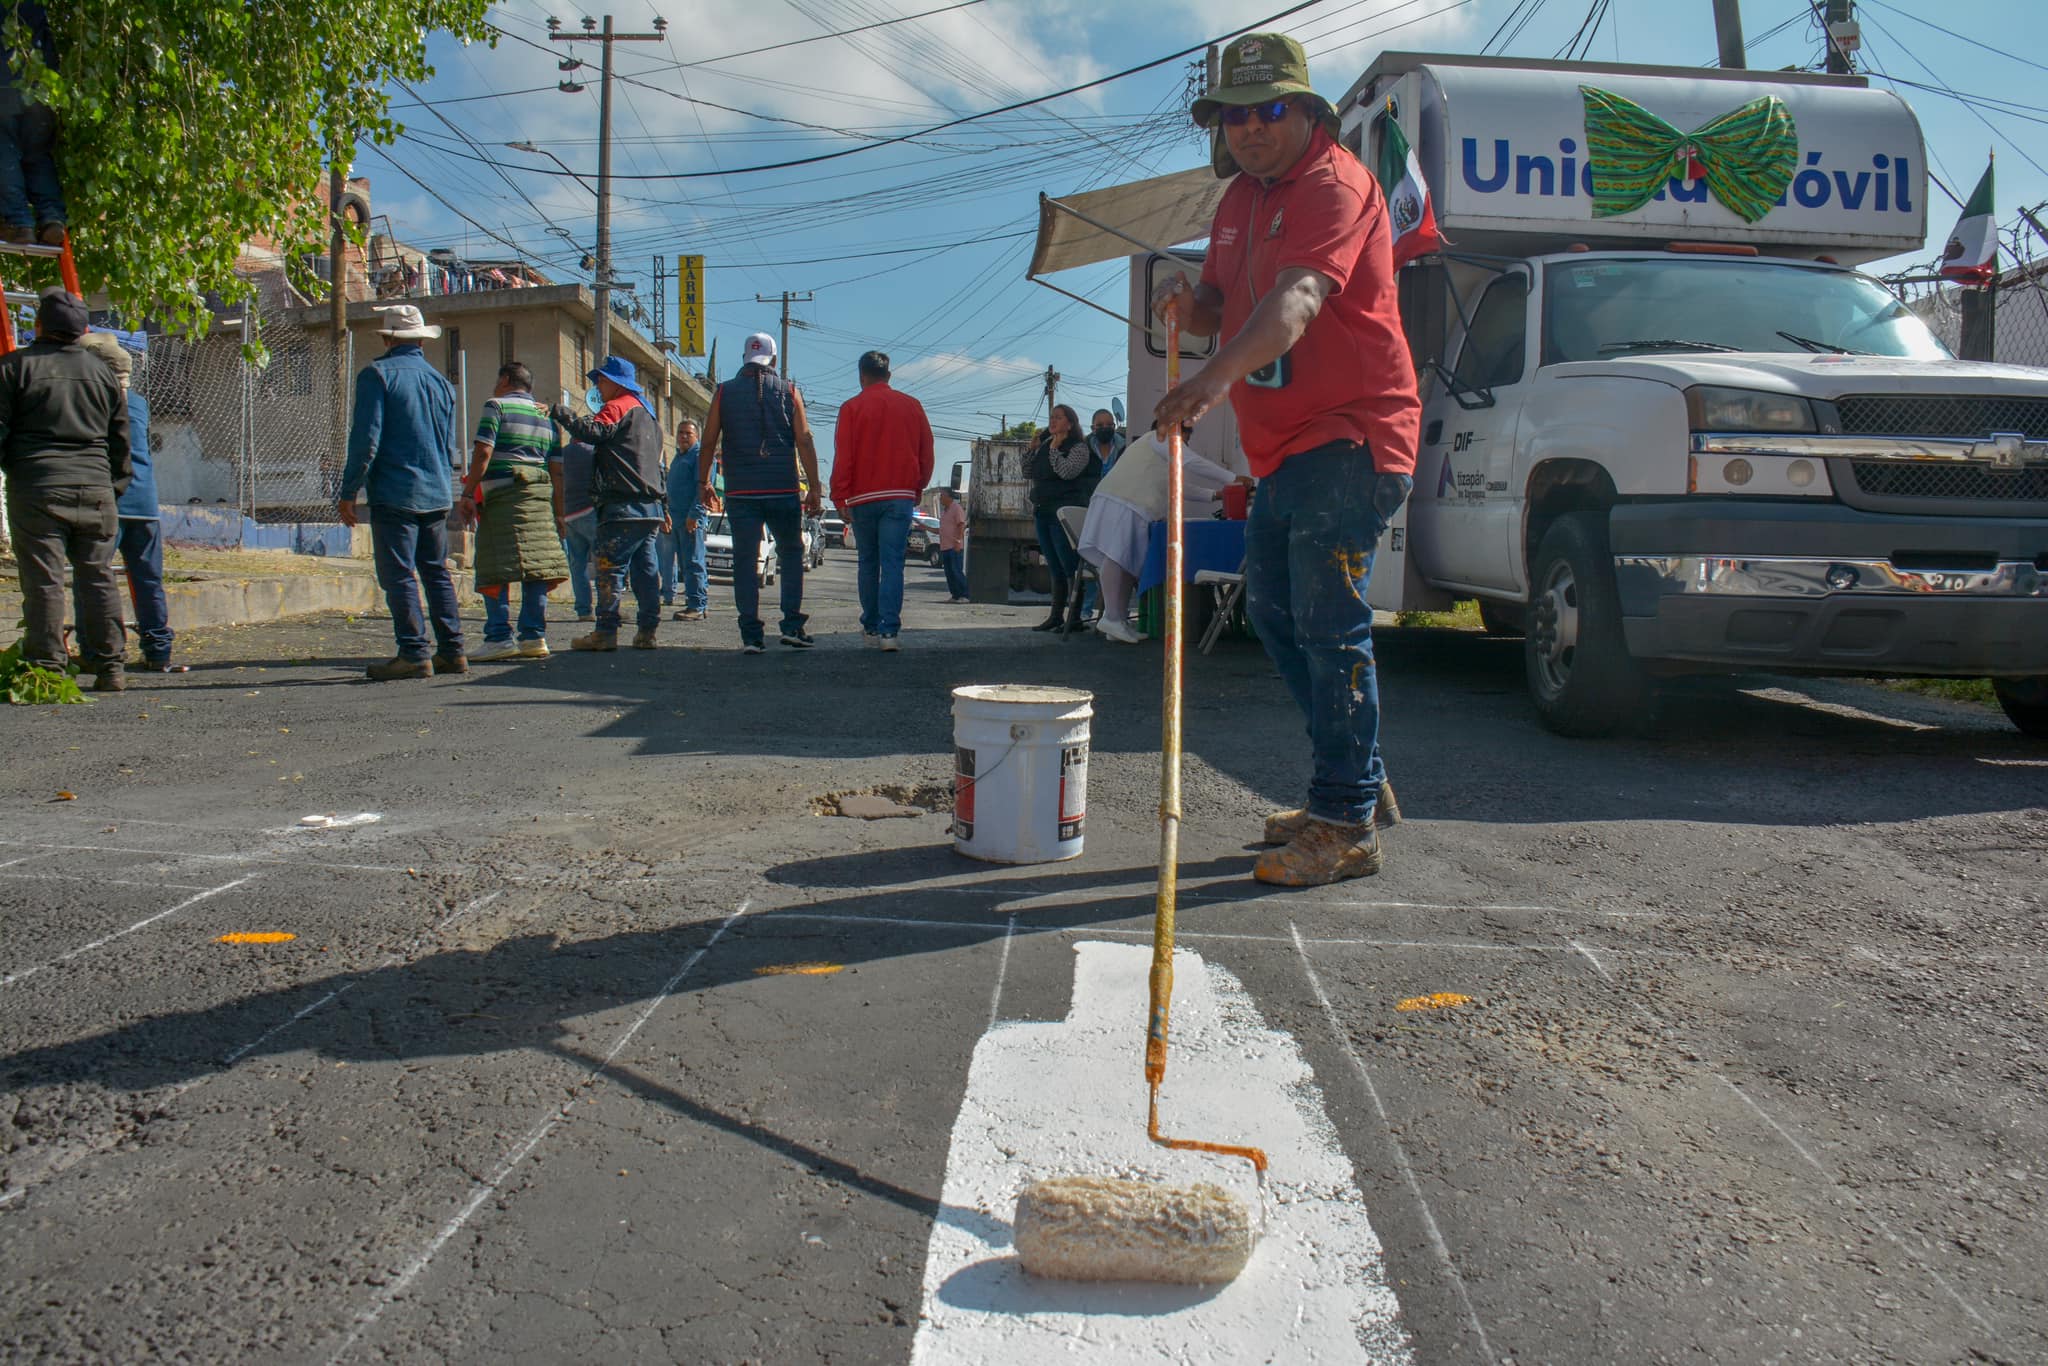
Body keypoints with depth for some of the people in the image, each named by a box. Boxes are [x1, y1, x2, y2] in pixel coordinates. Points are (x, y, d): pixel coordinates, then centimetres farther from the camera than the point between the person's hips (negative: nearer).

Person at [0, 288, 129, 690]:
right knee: (98, 578, 7)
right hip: (95, 488, 3)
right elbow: (119, 441, 16)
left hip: (36, 488, -3)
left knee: (43, 580, -1)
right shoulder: (101, 370, 13)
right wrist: (116, 486, 23)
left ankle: (48, 668, 0)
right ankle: (110, 667, 7)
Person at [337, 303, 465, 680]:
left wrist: (348, 492, -6)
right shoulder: (440, 381, 13)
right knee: (437, 571, 12)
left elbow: (366, 439, -12)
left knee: (399, 575, -3)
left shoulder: (377, 375, -6)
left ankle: (414, 655, -5)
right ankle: (452, 652, 12)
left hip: (394, 493, -6)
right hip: (437, 494, 6)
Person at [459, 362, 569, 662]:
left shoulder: (496, 406, 2)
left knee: (495, 570, -6)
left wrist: (468, 493, -7)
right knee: (536, 566, 4)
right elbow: (557, 470, 16)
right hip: (541, 498, 6)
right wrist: (558, 513, 18)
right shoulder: (546, 416, 20)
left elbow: (483, 452, -9)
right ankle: (534, 637, 2)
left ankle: (499, 638, -11)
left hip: (503, 494, -6)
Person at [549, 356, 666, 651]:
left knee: (609, 568, -8)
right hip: (649, 507, 9)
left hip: (623, 507, -9)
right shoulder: (646, 414, 25)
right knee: (645, 569, 9)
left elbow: (590, 431, -22)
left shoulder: (618, 407, -4)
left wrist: (559, 412, -14)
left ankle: (606, 632, -10)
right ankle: (646, 631, 9)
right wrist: (662, 507, 29)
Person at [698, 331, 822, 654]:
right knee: (791, 554, 13)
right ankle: (792, 625, 3)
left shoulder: (725, 392, 5)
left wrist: (704, 482, 16)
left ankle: (751, 635, -1)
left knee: (745, 561, 4)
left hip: (740, 492, 0)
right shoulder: (788, 391, 4)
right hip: (783, 491, 0)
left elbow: (709, 442, 5)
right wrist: (814, 487, 1)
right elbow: (804, 441, -1)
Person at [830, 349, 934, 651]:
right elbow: (927, 454, 11)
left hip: (863, 497, -1)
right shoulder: (911, 406, 8)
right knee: (893, 563, -4)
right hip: (901, 498, 1)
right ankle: (889, 630, -14)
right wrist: (917, 489, 22)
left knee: (867, 563, 12)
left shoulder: (852, 408, 0)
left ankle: (871, 627, 16)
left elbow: (843, 457, -4)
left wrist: (840, 498, -1)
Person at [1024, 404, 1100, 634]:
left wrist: (1054, 450, -12)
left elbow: (1067, 471, -22)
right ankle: (1056, 615, 15)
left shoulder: (1079, 448, -6)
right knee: (1055, 569, 11)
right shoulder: (1045, 446, 16)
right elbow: (1028, 472, 18)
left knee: (1069, 566, -9)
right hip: (1043, 513, 8)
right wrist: (1032, 449, 6)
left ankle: (1074, 616, -8)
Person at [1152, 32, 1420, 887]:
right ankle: (1360, 784, 26)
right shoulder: (1240, 198, 16)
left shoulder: (1335, 185, -13)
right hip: (1284, 447, 10)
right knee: (1275, 616, 14)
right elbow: (1224, 308, 21)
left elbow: (1298, 299, -31)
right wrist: (1189, 302, -4)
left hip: (1349, 438, -10)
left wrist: (1216, 378, -46)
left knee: (1328, 624, -12)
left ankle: (1347, 825, -5)